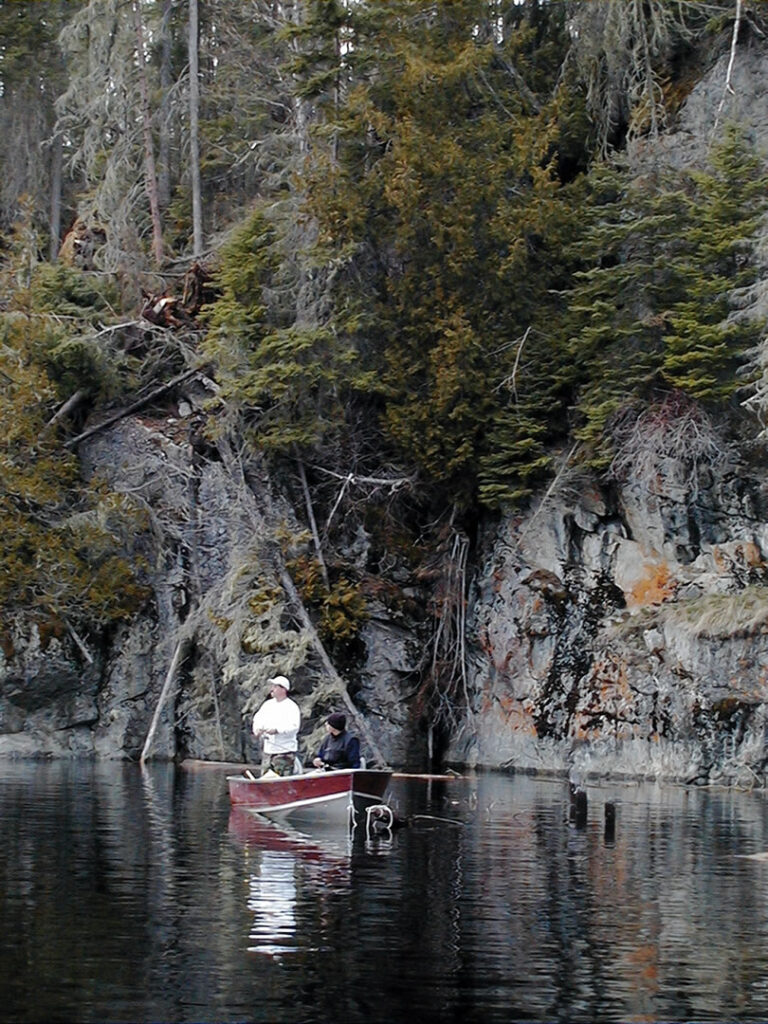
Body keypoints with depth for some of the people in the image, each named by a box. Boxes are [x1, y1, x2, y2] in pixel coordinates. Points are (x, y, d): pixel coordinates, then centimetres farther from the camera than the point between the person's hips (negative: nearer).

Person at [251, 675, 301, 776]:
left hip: (284, 751, -7)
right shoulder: (268, 704, 14)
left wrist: (277, 730, -29)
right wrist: (257, 729, -7)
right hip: (268, 749, 7)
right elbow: (258, 718, 16)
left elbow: (294, 727, -18)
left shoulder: (291, 707, -8)